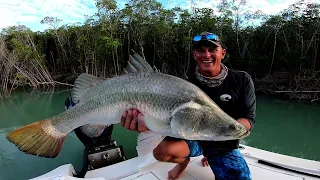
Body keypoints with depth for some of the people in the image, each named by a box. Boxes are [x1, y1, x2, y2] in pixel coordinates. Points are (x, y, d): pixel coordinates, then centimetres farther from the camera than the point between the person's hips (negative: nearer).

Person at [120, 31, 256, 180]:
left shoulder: (242, 80, -10)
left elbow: (249, 119, -10)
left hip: (225, 146, 2)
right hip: (194, 139, -1)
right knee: (161, 150, -27)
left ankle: (210, 158, 21)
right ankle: (184, 160, 12)